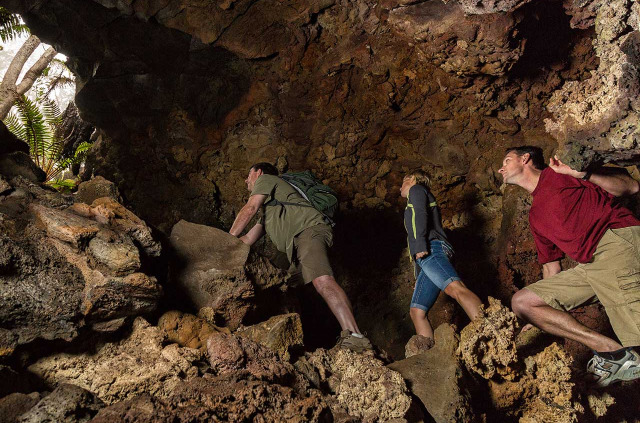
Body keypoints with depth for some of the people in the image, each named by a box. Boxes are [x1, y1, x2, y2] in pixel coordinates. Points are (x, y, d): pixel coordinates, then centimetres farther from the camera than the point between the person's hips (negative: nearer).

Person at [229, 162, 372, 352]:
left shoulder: (266, 178, 19)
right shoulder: (268, 212, 44)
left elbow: (249, 209, 8)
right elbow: (248, 239, 41)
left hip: (309, 227, -11)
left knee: (322, 280, -29)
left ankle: (354, 335, -43)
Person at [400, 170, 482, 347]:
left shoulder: (416, 189, 15)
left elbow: (420, 214, -7)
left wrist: (420, 245, -21)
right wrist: (418, 276, 32)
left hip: (431, 248, -10)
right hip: (425, 257, 10)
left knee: (454, 288, -32)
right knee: (416, 310, 1)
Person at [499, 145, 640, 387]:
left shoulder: (558, 172, 9)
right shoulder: (535, 216, 27)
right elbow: (551, 269, 28)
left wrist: (581, 173, -10)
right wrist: (541, 319, 24)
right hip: (590, 266, 8)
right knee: (520, 301, -4)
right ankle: (609, 349, -11)